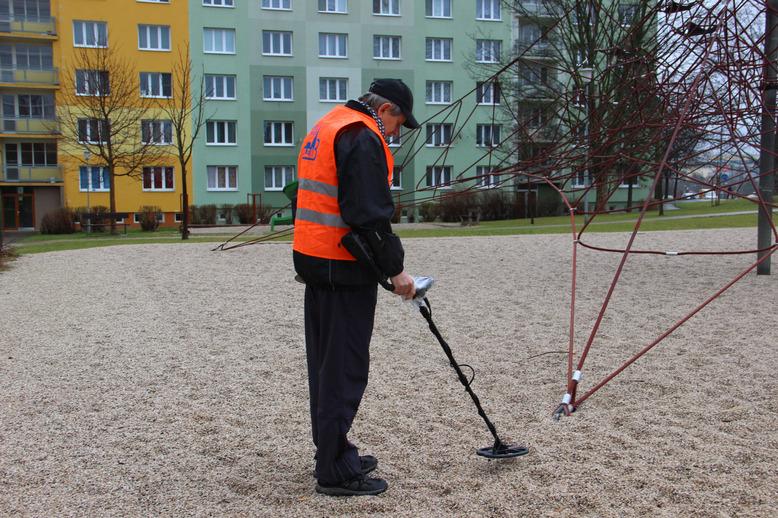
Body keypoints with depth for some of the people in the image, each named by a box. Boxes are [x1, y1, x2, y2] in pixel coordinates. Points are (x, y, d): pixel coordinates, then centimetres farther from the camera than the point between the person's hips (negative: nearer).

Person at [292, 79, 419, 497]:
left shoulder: (324, 129, 19)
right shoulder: (364, 138, -13)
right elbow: (370, 214, -21)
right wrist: (395, 268, -14)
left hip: (313, 259, 10)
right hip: (344, 269, -10)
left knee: (326, 363, 16)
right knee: (345, 368, -3)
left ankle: (333, 452, 28)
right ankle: (335, 471, 5)